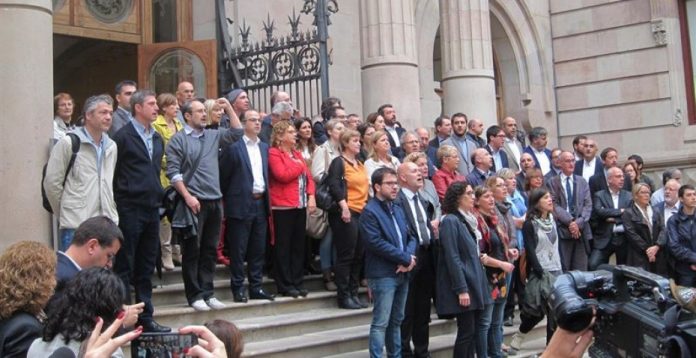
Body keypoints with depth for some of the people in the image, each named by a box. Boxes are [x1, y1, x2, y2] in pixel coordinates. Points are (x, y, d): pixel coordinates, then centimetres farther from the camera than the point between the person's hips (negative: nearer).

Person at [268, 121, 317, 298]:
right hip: (283, 206, -7)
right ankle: (285, 285, 6)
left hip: (300, 205, 7)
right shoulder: (274, 153, -6)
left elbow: (308, 176, 14)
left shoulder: (297, 153, 18)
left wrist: (311, 196, 0)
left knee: (299, 245, 10)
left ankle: (297, 282, 18)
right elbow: (282, 175, -18)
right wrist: (299, 165, -4)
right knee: (283, 246, 0)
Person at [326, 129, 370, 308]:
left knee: (358, 256, 9)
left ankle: (354, 293, 17)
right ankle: (344, 296, 1)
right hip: (346, 213, -8)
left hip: (362, 213, 8)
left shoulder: (360, 164, 21)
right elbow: (334, 185, -16)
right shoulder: (339, 162, -4)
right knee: (345, 256, -5)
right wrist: (343, 206, -25)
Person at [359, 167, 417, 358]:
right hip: (382, 275, -8)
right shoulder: (370, 211, -10)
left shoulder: (398, 209, 15)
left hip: (402, 273, 8)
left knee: (396, 321, 14)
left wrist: (409, 258, -8)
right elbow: (376, 243, -19)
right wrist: (406, 258, -14)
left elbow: (411, 237, 13)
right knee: (381, 323, -4)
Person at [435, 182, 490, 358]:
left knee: (472, 332, 10)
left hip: (474, 284, 8)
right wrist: (461, 289, -20)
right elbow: (452, 258, -18)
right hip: (463, 285, -8)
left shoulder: (467, 220, 14)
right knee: (466, 332, -5)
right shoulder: (450, 220, -12)